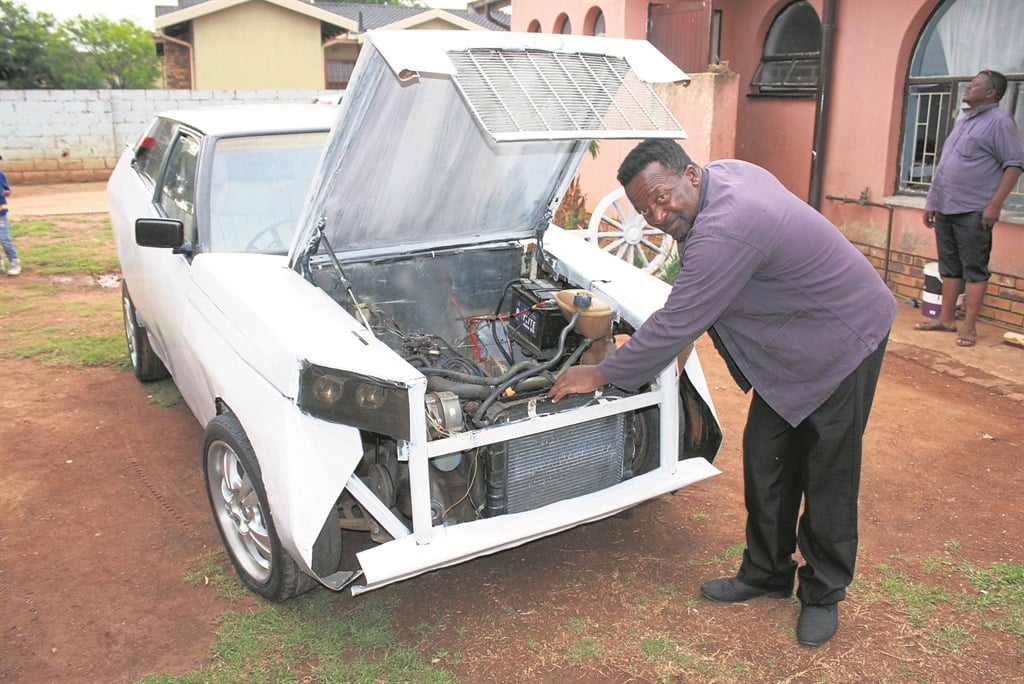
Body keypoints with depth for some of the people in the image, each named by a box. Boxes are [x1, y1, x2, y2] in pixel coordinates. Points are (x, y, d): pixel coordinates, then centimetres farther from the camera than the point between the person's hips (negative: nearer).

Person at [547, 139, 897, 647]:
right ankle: (766, 573, 28)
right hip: (790, 344, 10)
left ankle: (823, 595, 22)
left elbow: (674, 326, -28)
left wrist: (600, 374, -17)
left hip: (844, 339, -10)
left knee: (827, 476, 3)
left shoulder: (724, 233, -33)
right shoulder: (727, 172, -3)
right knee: (765, 458, 12)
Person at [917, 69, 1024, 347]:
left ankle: (969, 326, -1)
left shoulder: (999, 121, -5)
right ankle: (946, 319, 19)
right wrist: (932, 203, 19)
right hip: (945, 209, 8)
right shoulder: (963, 121, 19)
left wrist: (995, 204, -18)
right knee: (949, 266, 12)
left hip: (973, 211, -8)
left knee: (974, 269, -3)